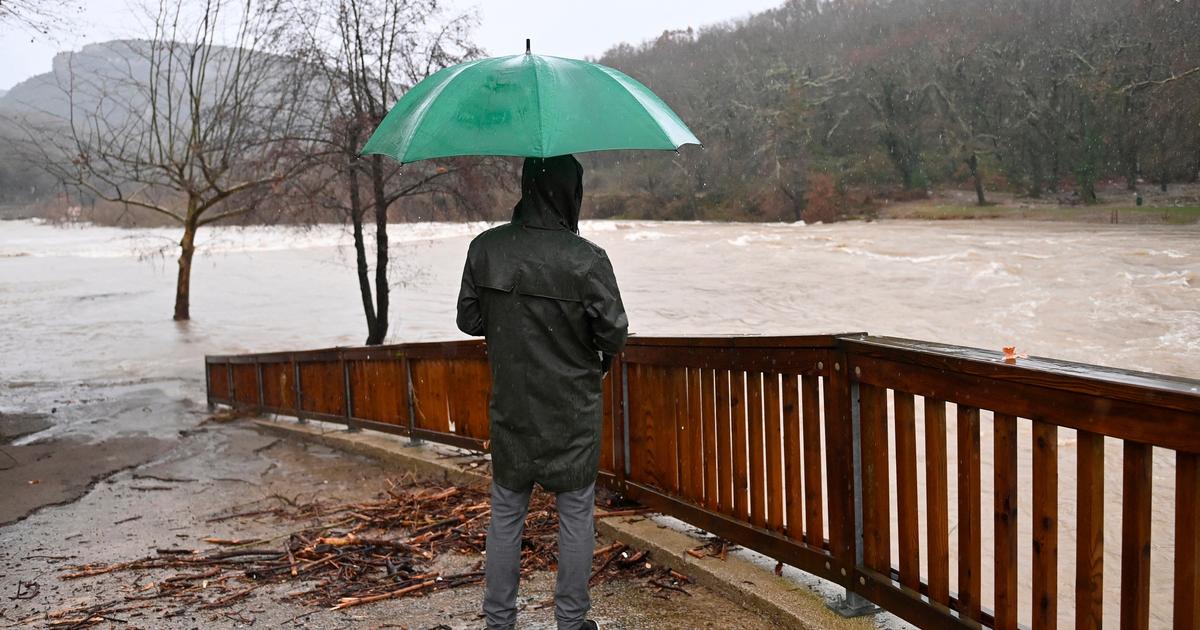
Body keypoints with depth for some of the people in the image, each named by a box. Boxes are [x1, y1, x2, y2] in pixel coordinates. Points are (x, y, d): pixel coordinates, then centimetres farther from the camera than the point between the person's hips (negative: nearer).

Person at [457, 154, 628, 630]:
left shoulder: (485, 249, -7)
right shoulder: (587, 259, -18)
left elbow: (468, 319, 2)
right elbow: (614, 332, -12)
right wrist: (601, 357, 10)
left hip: (510, 407, 3)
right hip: (573, 412, -3)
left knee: (505, 515, 15)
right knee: (576, 515, 12)